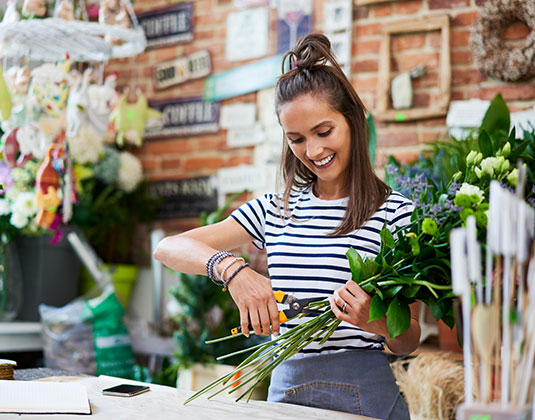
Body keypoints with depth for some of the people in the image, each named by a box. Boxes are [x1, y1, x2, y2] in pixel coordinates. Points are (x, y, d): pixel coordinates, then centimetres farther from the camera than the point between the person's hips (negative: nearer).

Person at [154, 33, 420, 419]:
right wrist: (231, 268, -14)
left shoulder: (393, 212, -1)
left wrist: (371, 320, -21)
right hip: (286, 387, 4)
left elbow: (409, 341, 1)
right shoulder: (275, 210, 11)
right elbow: (168, 248, 4)